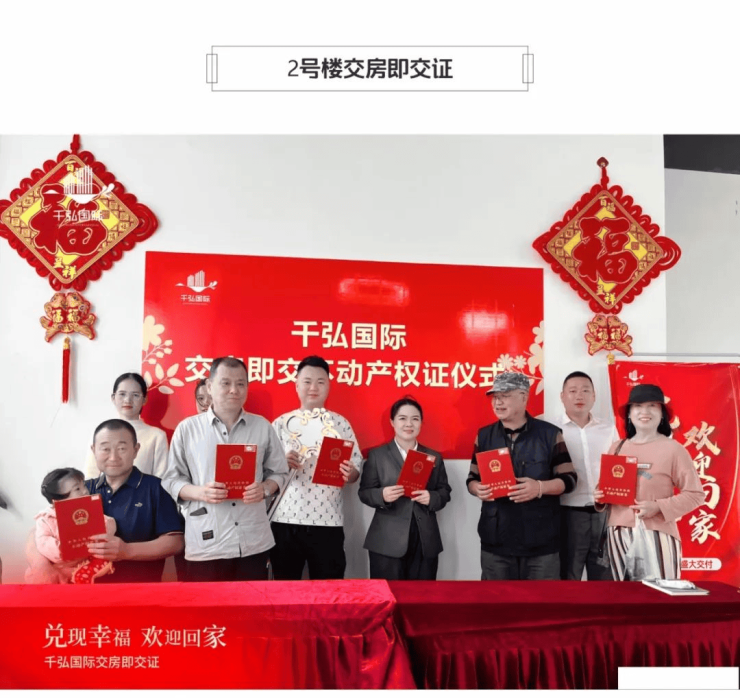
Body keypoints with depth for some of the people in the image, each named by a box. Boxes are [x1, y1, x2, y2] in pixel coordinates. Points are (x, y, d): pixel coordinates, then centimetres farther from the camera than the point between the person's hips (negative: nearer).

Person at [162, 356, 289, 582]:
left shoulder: (262, 426, 7)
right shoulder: (187, 428, 2)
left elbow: (279, 472, 11)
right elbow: (171, 479, 3)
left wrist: (265, 489, -10)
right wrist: (199, 492, -16)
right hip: (206, 545, -2)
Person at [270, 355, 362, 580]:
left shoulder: (340, 423, 8)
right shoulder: (281, 423, 6)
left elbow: (357, 467, 6)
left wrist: (349, 474, -16)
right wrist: (282, 463, -15)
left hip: (328, 522, 0)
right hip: (285, 520, 0)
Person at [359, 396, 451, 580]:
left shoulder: (434, 457, 13)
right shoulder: (377, 455, 4)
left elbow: (445, 492, 11)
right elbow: (364, 492, 2)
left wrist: (431, 498, -11)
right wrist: (382, 495, -19)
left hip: (425, 542, 3)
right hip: (387, 542, -3)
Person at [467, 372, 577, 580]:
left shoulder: (549, 434, -1)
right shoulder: (484, 435, 8)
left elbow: (568, 479, -1)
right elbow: (472, 479, 12)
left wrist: (540, 487, -21)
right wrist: (477, 489, -12)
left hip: (541, 541, -2)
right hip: (496, 541, 3)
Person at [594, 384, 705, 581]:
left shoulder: (673, 448, -4)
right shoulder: (617, 448, 10)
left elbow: (695, 494, -4)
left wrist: (658, 507, -15)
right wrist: (600, 496, -1)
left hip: (656, 534, -4)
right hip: (618, 534, 4)